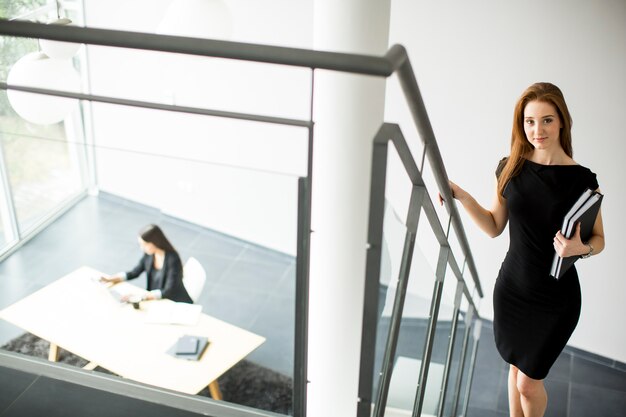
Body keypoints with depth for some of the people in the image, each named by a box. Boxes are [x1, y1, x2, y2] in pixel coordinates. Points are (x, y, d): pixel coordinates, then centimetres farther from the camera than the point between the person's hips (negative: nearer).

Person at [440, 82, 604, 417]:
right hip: (511, 288, 3)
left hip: (556, 299, -3)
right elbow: (495, 227, 5)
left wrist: (581, 248, -25)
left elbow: (598, 239, -3)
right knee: (516, 366, 20)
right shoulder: (510, 169, -5)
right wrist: (462, 197, -9)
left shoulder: (581, 180, -14)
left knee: (529, 382, 7)